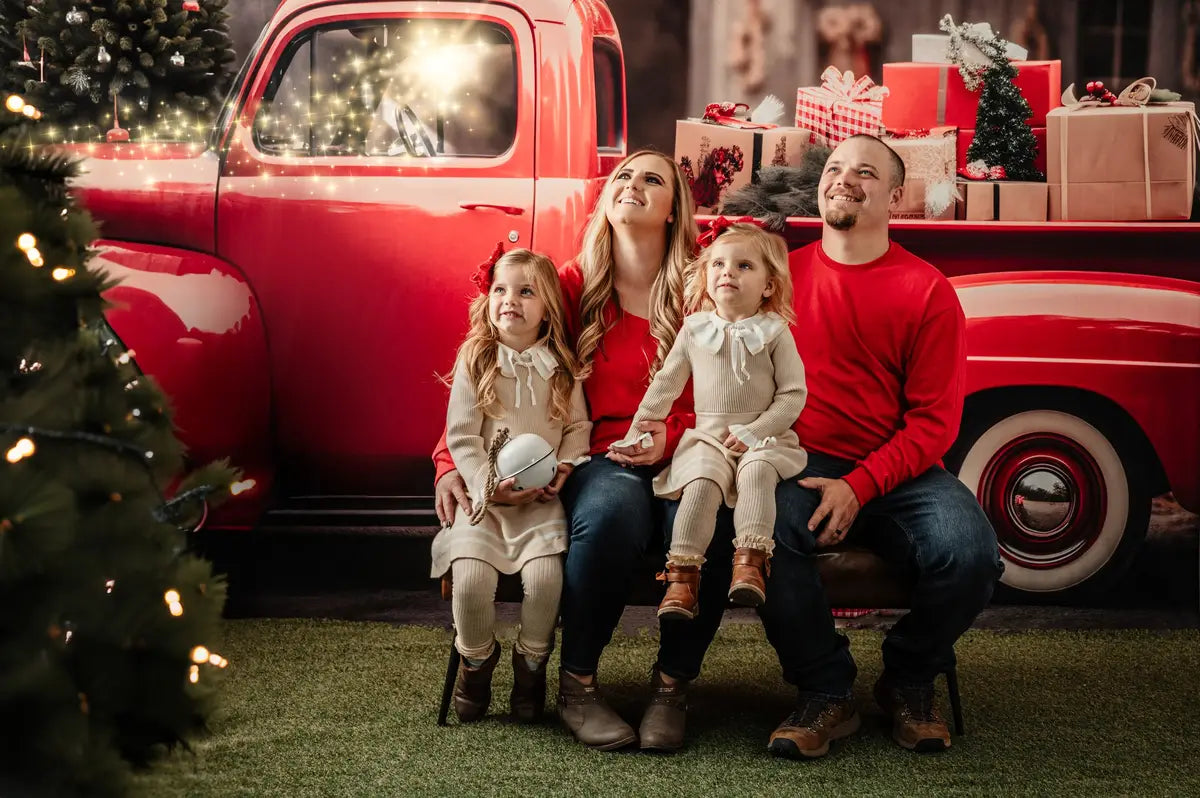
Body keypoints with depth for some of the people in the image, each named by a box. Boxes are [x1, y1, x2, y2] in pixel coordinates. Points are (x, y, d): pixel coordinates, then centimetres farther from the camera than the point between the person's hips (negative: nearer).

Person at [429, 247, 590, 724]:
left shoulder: (560, 368, 8)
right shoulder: (475, 363, 2)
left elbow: (578, 427, 12)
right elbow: (461, 437, -1)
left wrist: (565, 467, -7)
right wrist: (489, 486, -12)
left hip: (543, 500, 1)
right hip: (483, 495, -1)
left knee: (544, 573, -25)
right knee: (471, 575, -24)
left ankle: (531, 663, 3)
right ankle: (475, 661, 6)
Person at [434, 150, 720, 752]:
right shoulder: (572, 286, 10)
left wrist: (669, 436, -15)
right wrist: (450, 462, -6)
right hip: (596, 463, 0)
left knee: (709, 517, -36)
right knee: (614, 507, -38)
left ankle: (672, 686, -16)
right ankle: (577, 685, -20)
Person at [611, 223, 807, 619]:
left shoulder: (774, 332, 2)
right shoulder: (695, 329, 9)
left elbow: (793, 394, -1)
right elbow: (666, 384, 16)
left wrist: (753, 432, -12)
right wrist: (637, 433, 11)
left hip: (762, 437, -1)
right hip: (708, 437, 2)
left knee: (757, 470, -34)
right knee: (702, 481, -28)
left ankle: (749, 563, -41)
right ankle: (682, 575, -32)